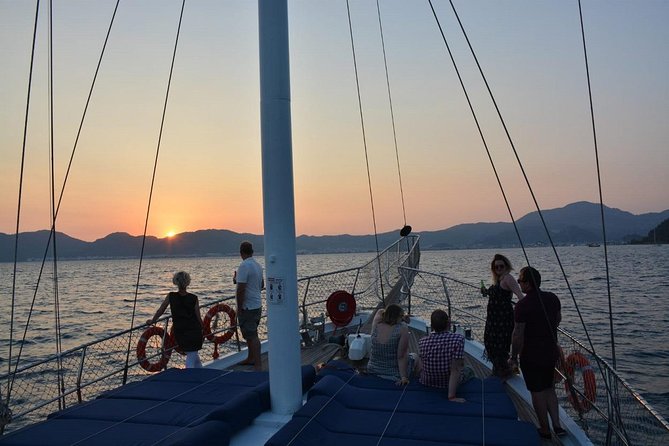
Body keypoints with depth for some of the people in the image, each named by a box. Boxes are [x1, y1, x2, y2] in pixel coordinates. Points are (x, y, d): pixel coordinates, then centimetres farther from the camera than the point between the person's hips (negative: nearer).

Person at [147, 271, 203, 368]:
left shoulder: (171, 296, -7)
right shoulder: (193, 298, -10)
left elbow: (160, 311, 5)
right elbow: (199, 318, -5)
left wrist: (152, 321, 23)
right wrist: (202, 329, 11)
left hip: (180, 332, 2)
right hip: (194, 331, -2)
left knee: (191, 355, 20)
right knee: (193, 355, 14)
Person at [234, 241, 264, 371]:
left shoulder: (244, 266, -19)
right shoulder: (258, 265, 9)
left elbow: (241, 289, -23)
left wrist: (239, 308, -14)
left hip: (247, 307, -9)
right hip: (257, 305, 9)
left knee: (252, 336, -5)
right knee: (250, 334, 21)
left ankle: (258, 364, -3)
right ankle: (251, 359, 34)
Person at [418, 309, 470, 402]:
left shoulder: (422, 342, -19)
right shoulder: (458, 339, -28)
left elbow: (422, 367, -6)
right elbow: (455, 370, -31)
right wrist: (451, 396, -27)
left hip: (427, 383, 2)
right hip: (449, 383, -2)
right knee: (469, 371, 31)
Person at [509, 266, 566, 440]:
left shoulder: (522, 305, -23)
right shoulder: (553, 298, -2)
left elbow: (518, 335, -22)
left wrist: (513, 357, -10)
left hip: (531, 357, -6)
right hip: (551, 353, 6)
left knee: (538, 393, 9)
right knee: (550, 389, 22)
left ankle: (545, 430, 22)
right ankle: (557, 426, 17)